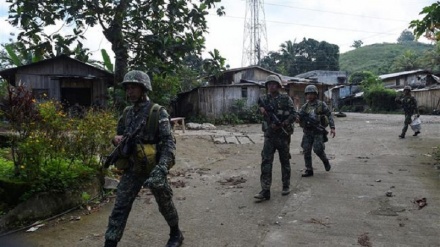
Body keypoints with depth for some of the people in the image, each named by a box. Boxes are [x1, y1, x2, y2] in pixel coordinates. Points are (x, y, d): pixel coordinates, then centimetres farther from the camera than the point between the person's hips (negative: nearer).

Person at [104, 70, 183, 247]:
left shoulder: (158, 112, -14)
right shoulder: (127, 112, 5)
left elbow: (169, 142, -21)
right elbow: (119, 134, 19)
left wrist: (161, 168, -34)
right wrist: (116, 138, -7)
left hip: (152, 167, -4)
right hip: (132, 169, 5)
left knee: (165, 203, 13)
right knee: (120, 207, 0)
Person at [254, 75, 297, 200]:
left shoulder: (286, 99, -2)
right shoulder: (264, 99, 8)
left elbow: (294, 115, -6)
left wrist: (282, 124, -18)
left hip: (283, 135, -2)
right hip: (269, 135, 2)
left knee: (285, 161, 10)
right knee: (266, 161, -7)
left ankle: (286, 186, 25)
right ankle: (265, 191, -7)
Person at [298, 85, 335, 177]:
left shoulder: (321, 104, -1)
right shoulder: (305, 106, 9)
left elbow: (329, 116, -2)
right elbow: (299, 116, 4)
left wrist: (332, 128, -11)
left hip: (318, 131, -4)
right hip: (307, 132, 4)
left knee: (317, 149, -12)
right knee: (306, 151, 0)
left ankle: (326, 161, 19)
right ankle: (309, 170, 10)